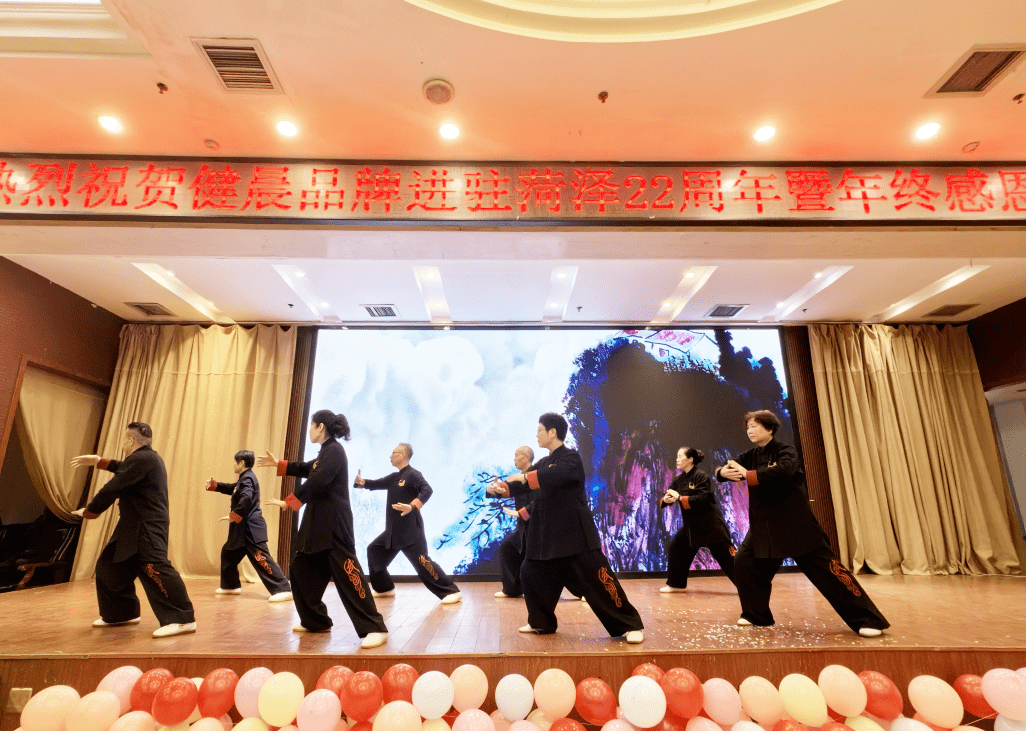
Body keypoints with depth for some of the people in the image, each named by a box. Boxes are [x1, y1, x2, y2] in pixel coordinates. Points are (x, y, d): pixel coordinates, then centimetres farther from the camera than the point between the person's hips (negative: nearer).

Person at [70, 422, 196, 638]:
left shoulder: (141, 460, -17)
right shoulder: (149, 458, 17)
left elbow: (113, 488, -16)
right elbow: (122, 467, 37)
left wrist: (90, 510, -2)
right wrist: (97, 460, 40)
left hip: (147, 529, -12)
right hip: (134, 527, 12)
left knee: (154, 568, -20)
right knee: (110, 566, 21)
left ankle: (183, 620, -22)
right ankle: (122, 613, 33)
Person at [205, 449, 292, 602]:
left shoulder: (247, 478, -14)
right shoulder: (244, 478, 17)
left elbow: (246, 499, -28)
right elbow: (231, 488, 33)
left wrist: (233, 516, -22)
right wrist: (214, 485, 24)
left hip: (251, 528, -11)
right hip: (242, 528, 11)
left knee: (261, 559, -16)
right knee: (228, 553, 24)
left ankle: (283, 590, -20)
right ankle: (231, 585, 39)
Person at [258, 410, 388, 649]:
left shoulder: (334, 451, -14)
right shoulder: (326, 452, 15)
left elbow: (316, 482, -24)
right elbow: (306, 469, 30)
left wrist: (288, 502, -19)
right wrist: (278, 464, 31)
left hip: (334, 525, -10)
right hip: (319, 523, 10)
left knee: (347, 575, -12)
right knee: (301, 570, 18)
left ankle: (375, 629, -8)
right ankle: (316, 621, 33)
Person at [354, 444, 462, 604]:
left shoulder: (412, 475, -11)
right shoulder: (394, 477, 16)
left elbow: (427, 490, -25)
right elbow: (376, 484, 15)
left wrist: (412, 506, -39)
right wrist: (361, 482, -6)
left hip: (410, 529, -9)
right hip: (393, 531, 9)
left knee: (421, 561, -15)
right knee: (373, 550, 18)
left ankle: (451, 592, -10)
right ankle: (384, 588, 31)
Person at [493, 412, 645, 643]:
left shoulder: (571, 458, -11)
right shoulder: (544, 463, 14)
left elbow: (557, 475, -32)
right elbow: (525, 484, 11)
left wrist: (524, 476, -32)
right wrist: (504, 487, -6)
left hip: (575, 533, -8)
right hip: (548, 534, 8)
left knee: (597, 579, -9)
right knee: (531, 574, 13)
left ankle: (630, 626, 6)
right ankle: (541, 622, 32)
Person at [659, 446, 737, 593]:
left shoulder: (701, 476, -15)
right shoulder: (679, 479, 5)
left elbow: (703, 499, -24)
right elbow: (666, 497, 3)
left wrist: (680, 497, -24)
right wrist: (666, 499, -21)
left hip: (709, 523, -7)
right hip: (691, 524, 7)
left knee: (726, 556, -2)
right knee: (676, 547, 4)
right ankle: (675, 584, 18)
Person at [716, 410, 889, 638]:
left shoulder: (785, 451, -10)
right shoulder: (751, 456, 7)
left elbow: (783, 470, -32)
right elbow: (725, 468, 0)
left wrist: (747, 474, -32)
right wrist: (725, 472, -24)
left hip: (795, 523, -5)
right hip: (764, 525, 6)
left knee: (825, 568, -5)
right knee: (744, 563, 1)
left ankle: (867, 620, 10)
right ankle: (756, 615, 18)